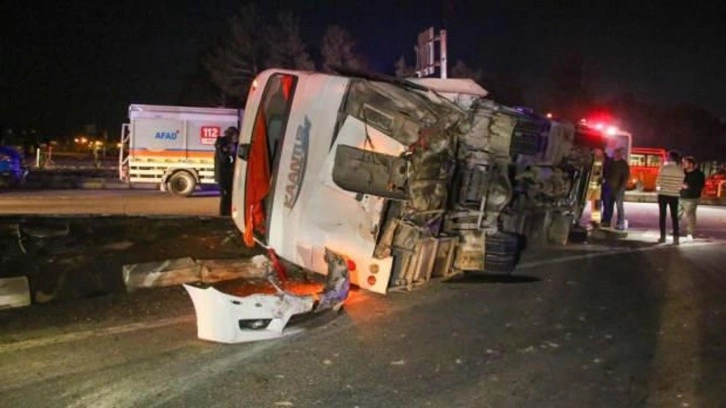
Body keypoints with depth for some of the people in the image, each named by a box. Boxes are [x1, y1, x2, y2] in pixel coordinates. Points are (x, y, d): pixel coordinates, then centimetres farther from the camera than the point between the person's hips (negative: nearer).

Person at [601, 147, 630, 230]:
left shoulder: (623, 164, -4)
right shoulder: (609, 161, 9)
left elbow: (626, 176, -9)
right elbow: (605, 172, 18)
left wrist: (621, 187, -15)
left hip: (618, 188, -5)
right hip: (608, 187, 5)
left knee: (619, 206, -5)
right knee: (607, 205, 8)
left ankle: (621, 224, -4)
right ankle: (606, 222, 14)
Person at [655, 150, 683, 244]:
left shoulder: (664, 168, -11)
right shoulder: (680, 171, -1)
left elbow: (658, 181, -9)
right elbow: (680, 184, 3)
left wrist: (658, 188, 11)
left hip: (663, 194, -2)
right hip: (674, 195, 2)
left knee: (662, 215, 7)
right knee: (674, 216, 6)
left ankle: (663, 236, 7)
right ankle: (675, 237, -1)